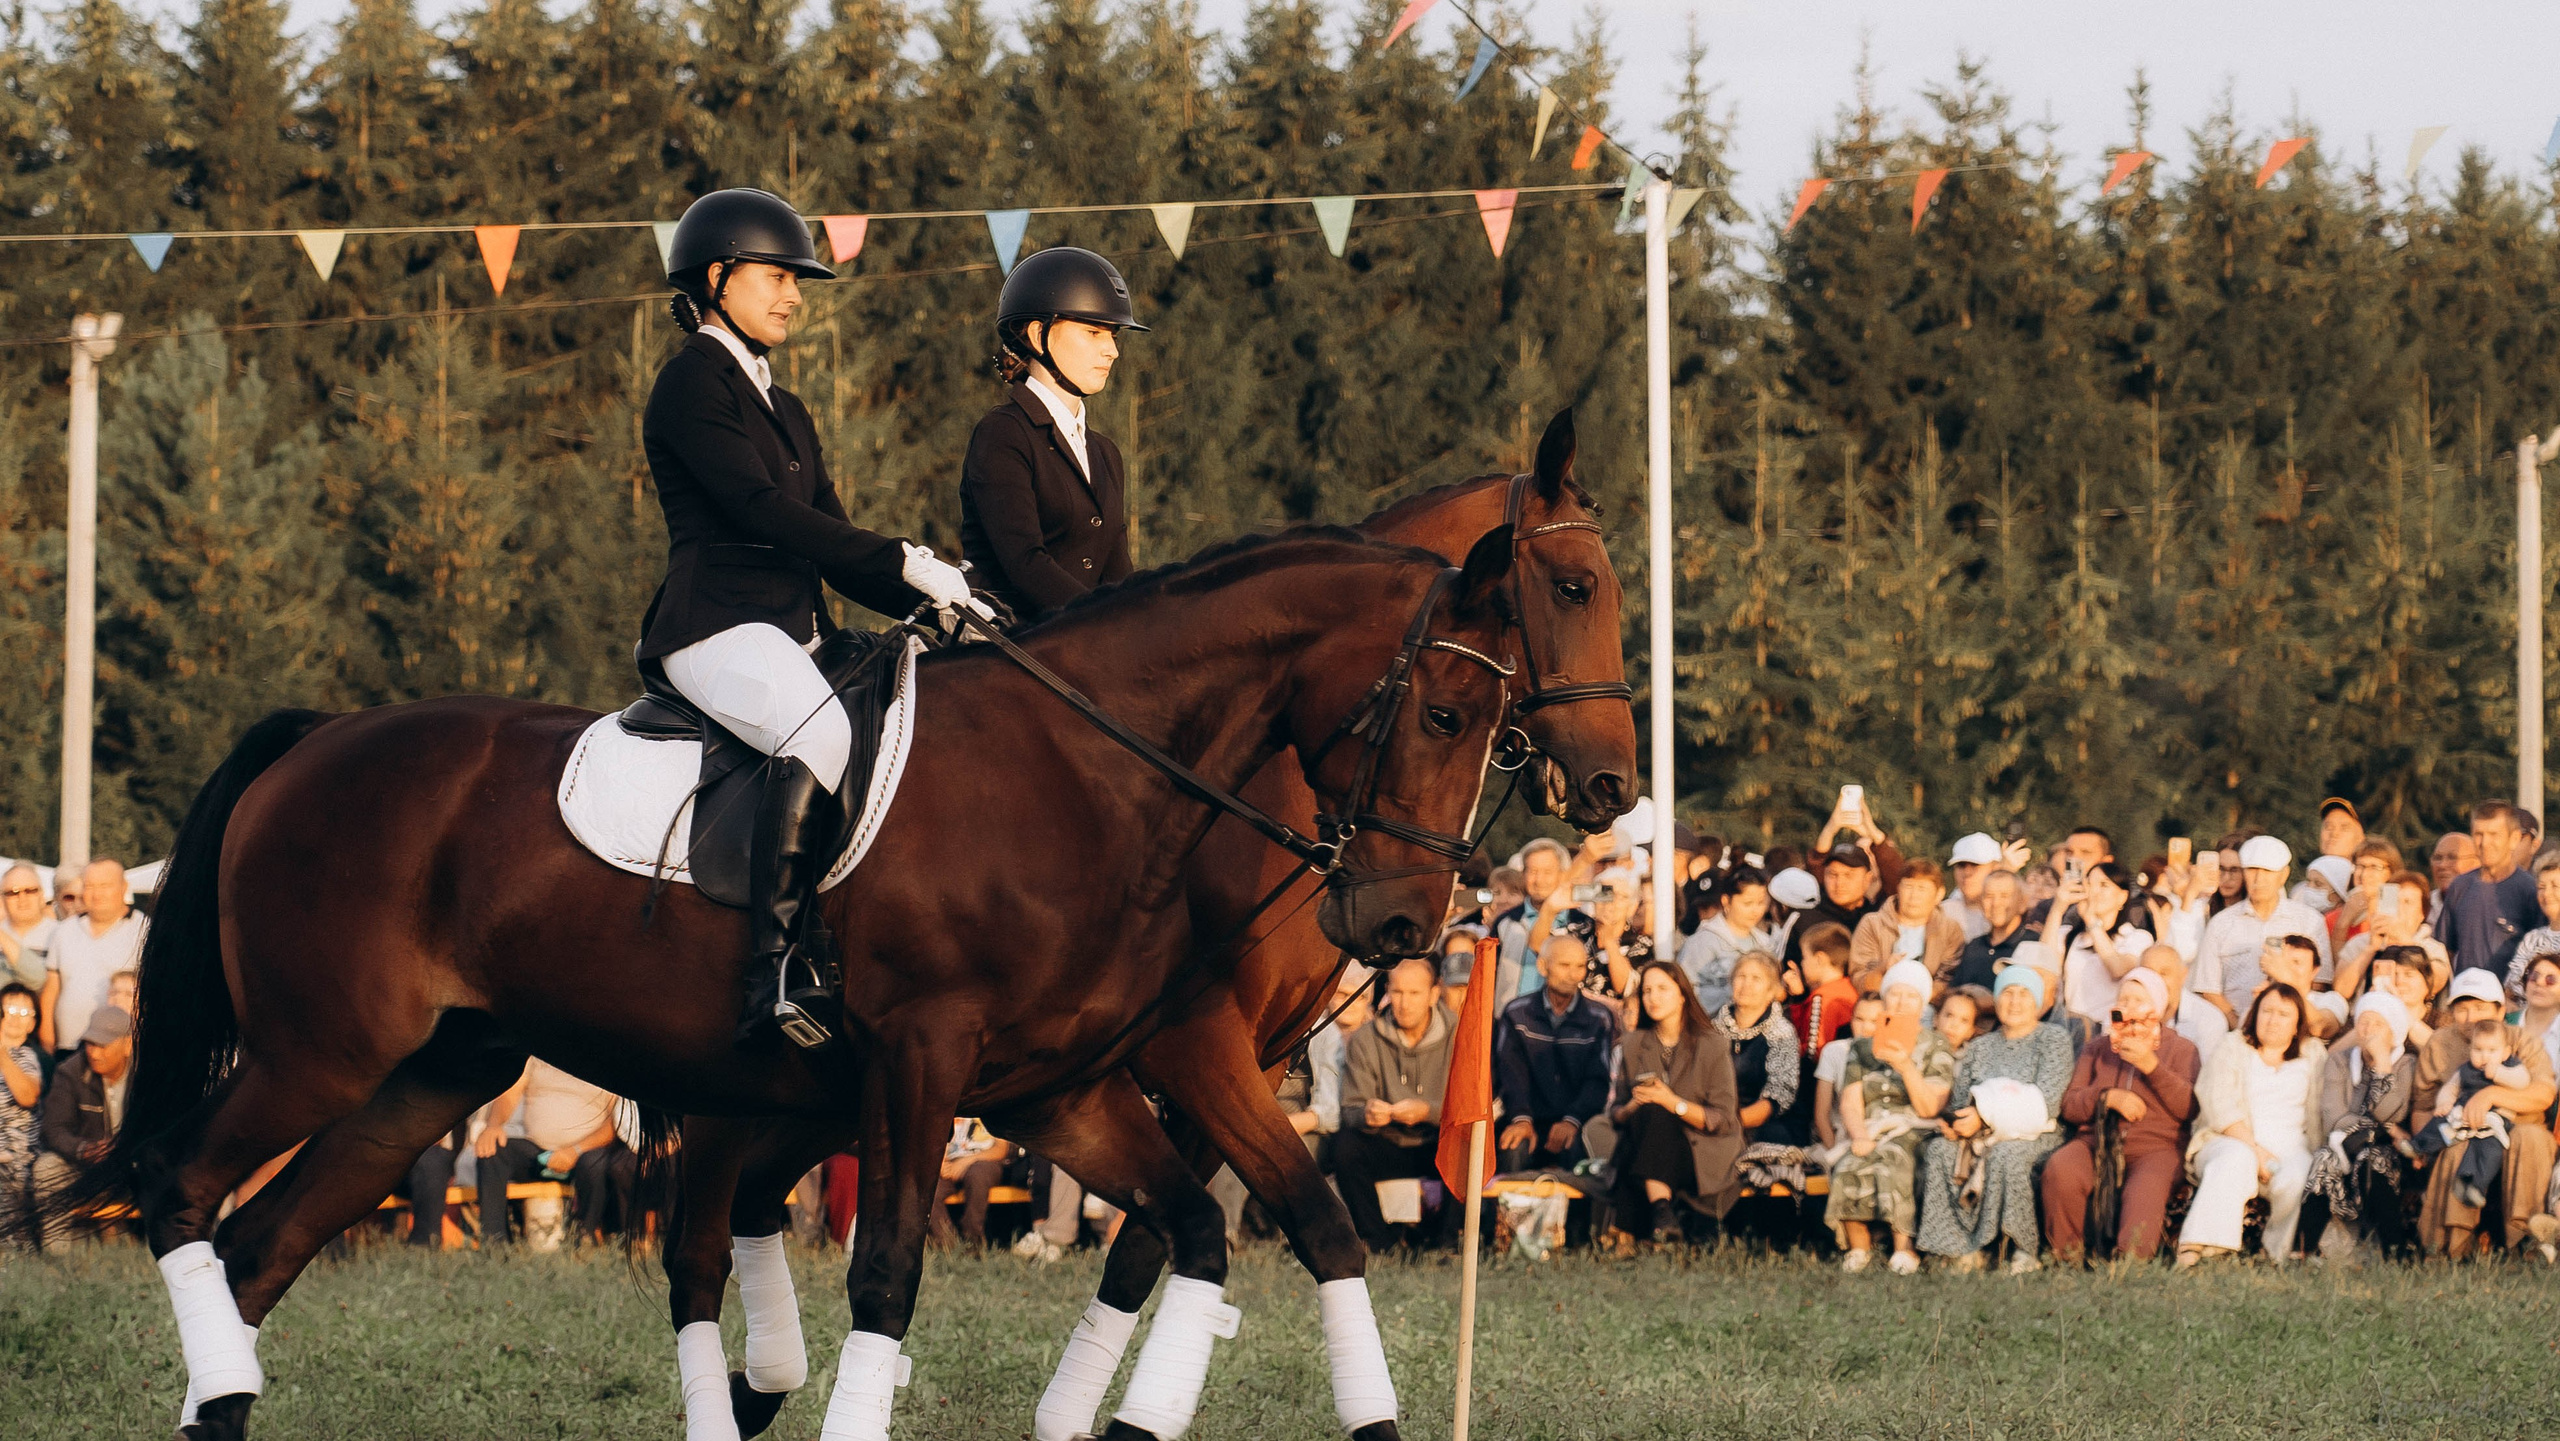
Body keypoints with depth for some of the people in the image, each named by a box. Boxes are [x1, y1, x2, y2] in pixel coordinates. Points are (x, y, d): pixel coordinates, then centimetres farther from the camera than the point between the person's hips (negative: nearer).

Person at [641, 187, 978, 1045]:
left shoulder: (783, 411, 26)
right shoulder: (694, 384, -2)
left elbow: (832, 549, 22)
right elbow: (760, 508, -14)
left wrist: (930, 600, 6)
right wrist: (907, 563, -18)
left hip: (796, 634, 10)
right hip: (717, 627, -10)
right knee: (821, 732, -35)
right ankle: (775, 972, -41)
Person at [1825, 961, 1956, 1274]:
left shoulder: (1936, 1050, 9)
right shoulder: (1863, 1048, 19)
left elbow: (1928, 1108, -4)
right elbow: (1850, 1102, 7)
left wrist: (1907, 1067, -17)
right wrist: (1859, 1136, -13)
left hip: (1913, 1134, -2)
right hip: (1870, 1133, 2)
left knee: (1892, 1159, -38)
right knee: (1849, 1169, -33)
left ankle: (1904, 1249, -34)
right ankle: (1856, 1249, -20)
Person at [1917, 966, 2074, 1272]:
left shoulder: (2054, 1038, 4)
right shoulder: (1981, 1047, 21)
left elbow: (2046, 1101, -10)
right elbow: (1960, 1099, 15)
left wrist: (1986, 1118, -19)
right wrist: (1956, 1122, -12)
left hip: (2035, 1135, -5)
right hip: (1983, 1138, 5)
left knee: (2005, 1155, -38)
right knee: (1938, 1150, -25)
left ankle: (2024, 1252, -27)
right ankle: (1964, 1250, -25)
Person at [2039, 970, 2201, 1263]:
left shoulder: (2180, 1049, 14)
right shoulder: (2097, 1048, 22)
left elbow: (2189, 1109, -2)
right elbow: (2069, 1106, 11)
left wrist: (2151, 1066, -11)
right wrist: (2108, 1097, -8)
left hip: (2155, 1148, -2)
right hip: (2097, 1142, 2)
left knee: (2144, 1193, -37)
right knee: (2060, 1170, -31)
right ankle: (2068, 1259, -20)